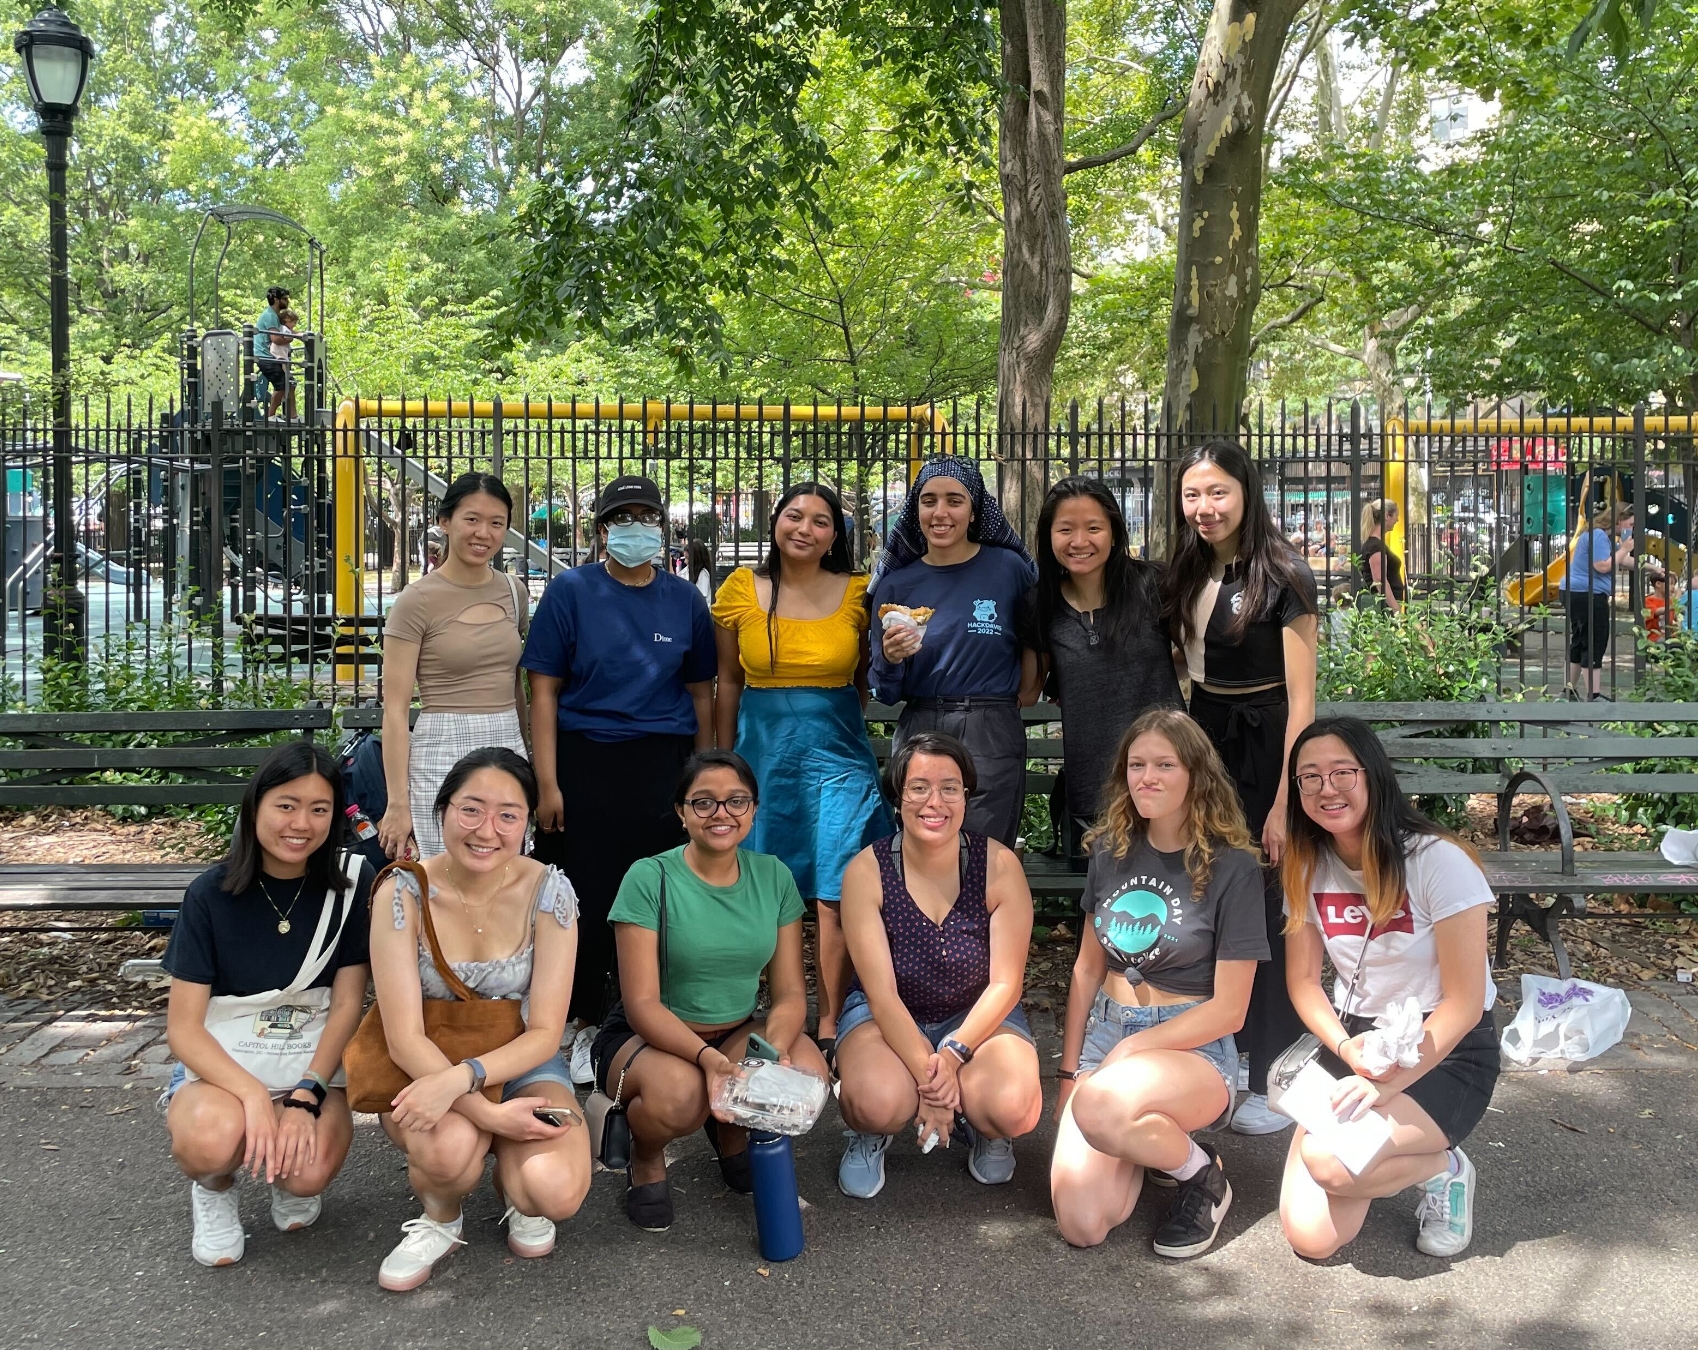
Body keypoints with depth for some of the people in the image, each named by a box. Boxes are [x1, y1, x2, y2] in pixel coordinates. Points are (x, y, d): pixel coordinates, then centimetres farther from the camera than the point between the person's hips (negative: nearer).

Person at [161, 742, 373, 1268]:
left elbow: (347, 1004, -5)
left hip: (315, 1060, 1)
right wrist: (253, 1094, -25)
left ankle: (287, 1178, 11)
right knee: (212, 1137, -34)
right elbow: (183, 1027, -9)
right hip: (223, 1060, 0)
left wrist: (305, 1096, -19)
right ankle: (214, 1188, 4)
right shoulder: (211, 894, -7)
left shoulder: (349, 887, -4)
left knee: (310, 1170, -28)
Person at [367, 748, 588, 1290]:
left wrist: (462, 1077, -30)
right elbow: (404, 1037, -16)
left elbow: (545, 1033, -11)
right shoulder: (404, 892, -14)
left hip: (520, 1064, 1)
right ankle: (439, 1219, 1)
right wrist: (489, 1113, -30)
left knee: (556, 1191, -29)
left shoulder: (548, 891, -11)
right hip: (425, 1066, 0)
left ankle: (517, 1189, 10)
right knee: (449, 1147, -36)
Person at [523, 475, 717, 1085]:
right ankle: (585, 1023, 19)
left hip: (663, 765, 2)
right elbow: (544, 691, -1)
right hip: (585, 761, -2)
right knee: (587, 897, 2)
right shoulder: (570, 591, 1)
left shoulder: (685, 599, 8)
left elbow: (700, 693, 12)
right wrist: (548, 783, -8)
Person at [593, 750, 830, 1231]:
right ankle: (645, 1158, 2)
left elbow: (790, 991, -4)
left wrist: (773, 1049, -26)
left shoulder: (773, 876, -2)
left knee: (809, 1074, -26)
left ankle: (731, 1130, 10)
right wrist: (708, 1057, -36)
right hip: (646, 1037, -4)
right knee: (680, 1092, -37)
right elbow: (642, 1005, -19)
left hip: (737, 1031, 4)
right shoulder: (650, 879, -15)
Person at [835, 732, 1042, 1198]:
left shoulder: (999, 866, -13)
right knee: (878, 1103, -34)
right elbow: (882, 994, -17)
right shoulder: (867, 871, -15)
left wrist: (953, 1053, -25)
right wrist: (927, 1073, -29)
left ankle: (981, 1130, 10)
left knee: (1013, 1107, -30)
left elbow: (1005, 983, -10)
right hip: (888, 1017, -1)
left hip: (977, 1015, 1)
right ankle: (871, 1135, 6)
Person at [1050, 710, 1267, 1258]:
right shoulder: (1112, 852, 7)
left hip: (1194, 1048, -4)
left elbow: (1228, 1010, -9)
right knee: (1081, 1225, -16)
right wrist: (1069, 1070, 7)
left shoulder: (1233, 868, -9)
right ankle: (1144, 1140, 17)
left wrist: (1130, 1050, -14)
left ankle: (1203, 1176, -6)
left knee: (1101, 1106, -39)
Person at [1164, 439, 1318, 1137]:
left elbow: (1301, 699, -15)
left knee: (1265, 913, -1)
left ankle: (1273, 1080, 13)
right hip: (1204, 736, 7)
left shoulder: (1283, 576, -13)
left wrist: (1285, 802, -18)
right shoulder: (1189, 572, 8)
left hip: (1263, 746, -6)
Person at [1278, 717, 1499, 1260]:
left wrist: (1388, 1081, -25)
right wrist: (1347, 1048, -15)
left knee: (1330, 1160, -31)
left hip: (1444, 1051, -4)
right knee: (1311, 1237, -12)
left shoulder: (1437, 860, -17)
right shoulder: (1308, 866, 0)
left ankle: (1444, 1168, 1)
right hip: (1351, 1040, 5)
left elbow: (1463, 1002, -16)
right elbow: (1303, 979, 5)